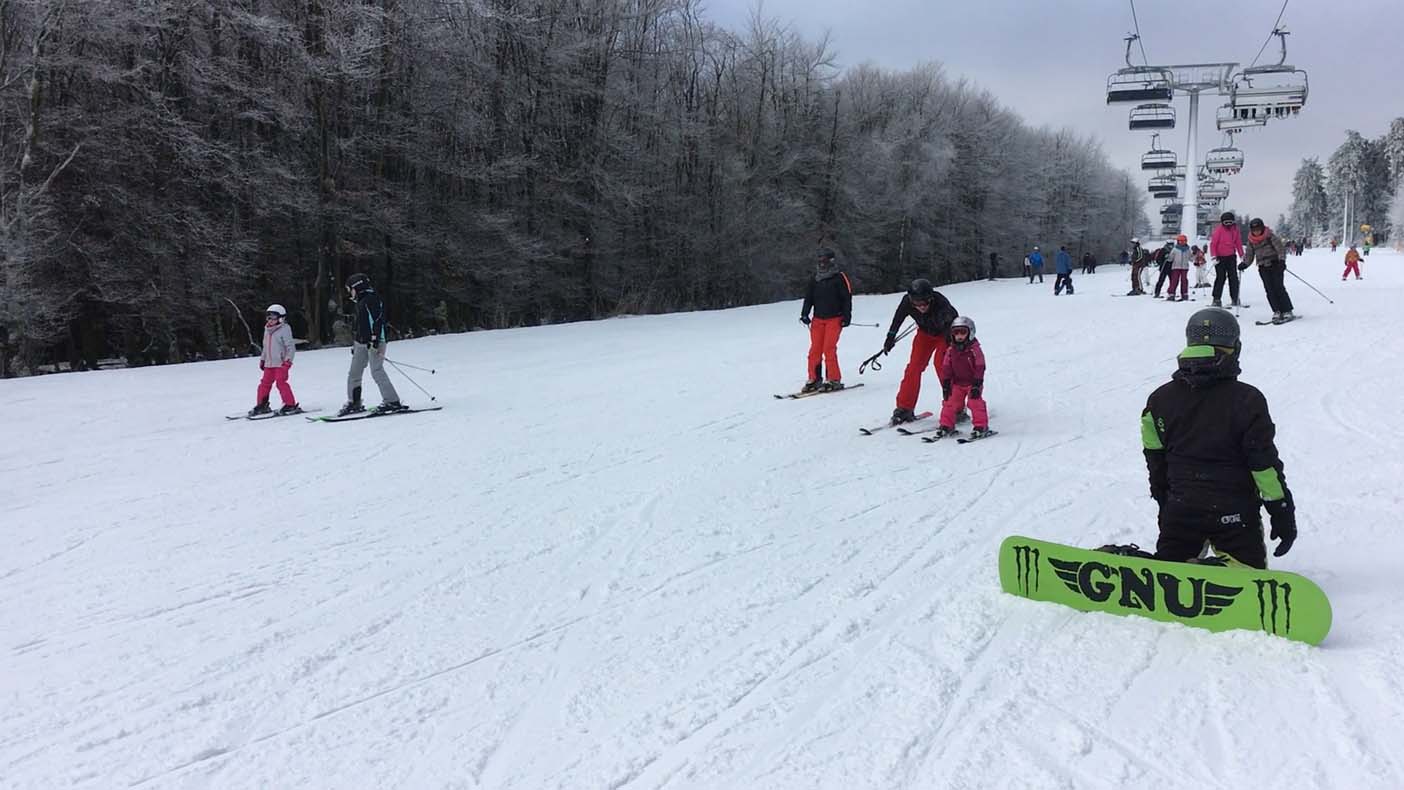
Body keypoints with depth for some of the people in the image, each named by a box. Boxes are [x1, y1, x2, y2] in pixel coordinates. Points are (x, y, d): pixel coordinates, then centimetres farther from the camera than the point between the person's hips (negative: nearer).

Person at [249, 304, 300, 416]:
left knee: (281, 382, -15)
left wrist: (288, 360, -17)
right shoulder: (267, 330, 15)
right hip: (269, 363, 7)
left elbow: (291, 347, -11)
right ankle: (262, 405, 19)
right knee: (265, 383, 9)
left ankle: (291, 405, -11)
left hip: (281, 363, -7)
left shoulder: (284, 329, -8)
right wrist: (262, 359, 22)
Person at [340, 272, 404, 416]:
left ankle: (392, 401, -11)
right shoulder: (361, 302, 20)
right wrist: (356, 343, 28)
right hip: (362, 342, 10)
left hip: (375, 341, -10)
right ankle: (354, 403, 16)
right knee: (354, 373, 8)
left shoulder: (372, 299, -10)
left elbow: (378, 320, -18)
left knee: (377, 371, -14)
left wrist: (375, 340, -24)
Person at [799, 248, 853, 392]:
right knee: (815, 350, 0)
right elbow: (808, 297, 15)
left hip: (834, 319, -5)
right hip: (818, 320, 5)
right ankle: (814, 379, 9)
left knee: (829, 349, -12)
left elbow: (847, 298, -2)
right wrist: (804, 314, 2)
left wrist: (846, 316, -8)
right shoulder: (815, 280, 13)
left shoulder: (839, 278, -1)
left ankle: (834, 380, -4)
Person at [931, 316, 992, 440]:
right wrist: (945, 384, -1)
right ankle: (946, 426, 13)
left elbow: (980, 368, -14)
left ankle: (981, 426, -5)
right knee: (949, 402, 1)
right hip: (957, 383, 5)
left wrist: (977, 384, -19)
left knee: (975, 402, -13)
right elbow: (946, 368, 5)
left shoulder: (974, 349, -12)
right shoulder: (951, 351, 1)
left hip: (972, 383, -4)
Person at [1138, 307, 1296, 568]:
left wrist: (1164, 504, 22)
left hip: (1181, 510, 3)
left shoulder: (1160, 400, 1)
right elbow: (1265, 464, -9)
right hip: (1234, 513, -3)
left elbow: (1155, 461, 9)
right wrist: (1283, 514, 0)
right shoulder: (1246, 400, -11)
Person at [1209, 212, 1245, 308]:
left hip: (1231, 257, 4)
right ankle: (1217, 299, 0)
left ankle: (1235, 299, 8)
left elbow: (1238, 243, 11)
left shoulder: (1235, 230, 4)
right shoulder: (1219, 230, -10)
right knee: (1220, 278, -6)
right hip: (1220, 258, -4)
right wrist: (1214, 257, -18)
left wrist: (1242, 255, 9)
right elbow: (1213, 244, -11)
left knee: (1233, 278, 4)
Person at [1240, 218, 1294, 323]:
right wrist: (1245, 264, 1)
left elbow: (1280, 248, -11)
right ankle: (1277, 312, -3)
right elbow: (1250, 255, 17)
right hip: (1263, 268, 4)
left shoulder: (1270, 236, -6)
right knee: (1270, 290, -6)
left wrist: (1282, 260, -25)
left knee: (1279, 287, -11)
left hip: (1275, 264, -4)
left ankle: (1287, 311, -7)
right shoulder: (1251, 241, 7)